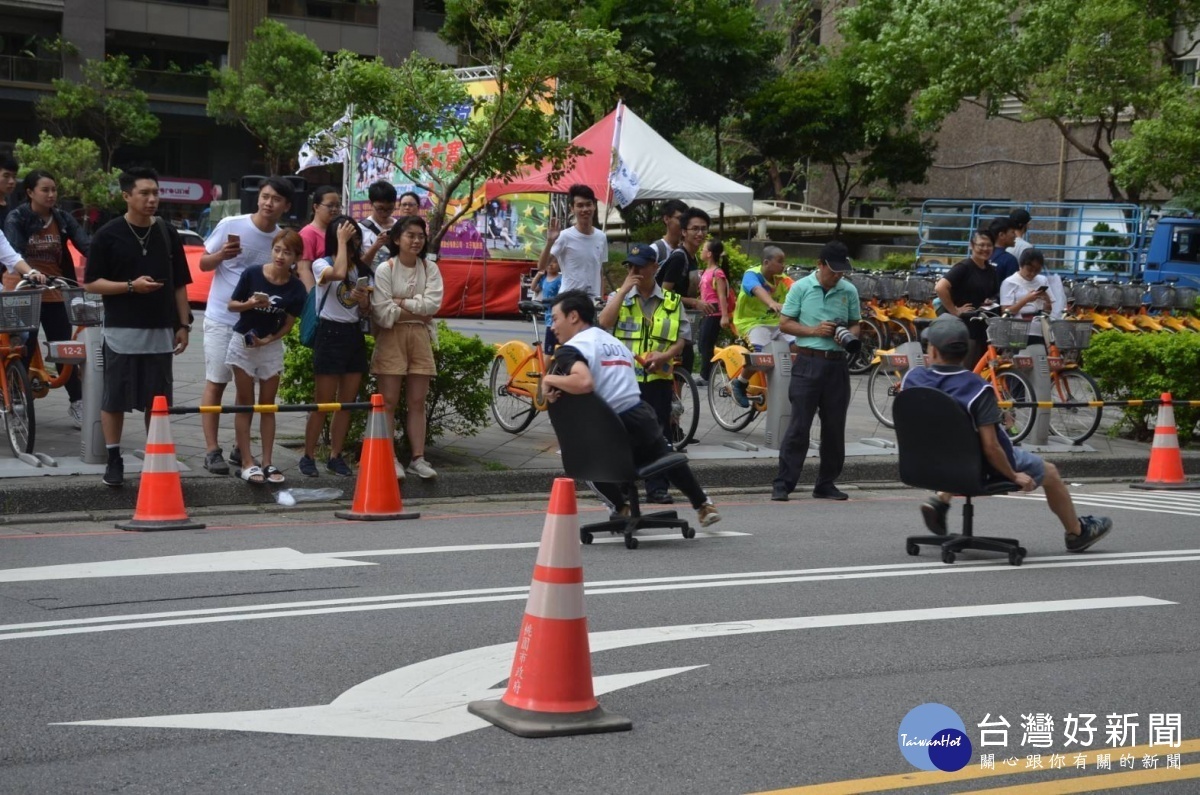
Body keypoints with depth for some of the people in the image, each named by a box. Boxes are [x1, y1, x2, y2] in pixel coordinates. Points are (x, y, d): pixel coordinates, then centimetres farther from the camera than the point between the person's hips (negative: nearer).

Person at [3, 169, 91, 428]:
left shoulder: (62, 219, 2)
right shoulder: (16, 218, -8)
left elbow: (85, 244, -11)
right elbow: (14, 250, -24)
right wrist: (30, 272, -45)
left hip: (53, 292, 3)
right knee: (25, 348, -2)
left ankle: (77, 402, 10)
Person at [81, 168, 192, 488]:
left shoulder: (168, 233, 8)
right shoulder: (109, 235, -4)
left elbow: (179, 284, 12)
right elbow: (91, 283, -5)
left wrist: (183, 324, 7)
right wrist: (131, 286, -17)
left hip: (160, 332, 3)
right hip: (121, 330, -3)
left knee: (158, 401, 7)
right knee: (114, 399, 2)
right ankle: (114, 460, 11)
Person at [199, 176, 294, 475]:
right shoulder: (231, 225, -9)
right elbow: (203, 263, -2)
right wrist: (222, 254, -22)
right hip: (221, 319, -4)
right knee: (215, 383, -2)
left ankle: (240, 449, 19)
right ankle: (212, 451, 1)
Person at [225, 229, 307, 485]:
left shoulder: (296, 288, -11)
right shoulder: (252, 274, -15)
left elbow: (288, 324, -4)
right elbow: (232, 305, -6)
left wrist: (268, 339, -19)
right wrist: (250, 304, -26)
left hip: (271, 346, 2)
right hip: (243, 343, -2)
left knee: (268, 405, 8)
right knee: (245, 404, 3)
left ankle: (267, 463, 13)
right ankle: (247, 463, 4)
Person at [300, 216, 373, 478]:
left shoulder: (363, 270, 11)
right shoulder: (321, 264, -5)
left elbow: (366, 313, 13)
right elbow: (339, 273, -31)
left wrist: (363, 301, -10)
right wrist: (342, 241, -19)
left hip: (355, 336, 6)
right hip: (330, 334, -5)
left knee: (347, 403, 8)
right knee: (323, 402, -3)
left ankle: (335, 456, 17)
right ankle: (308, 456, 7)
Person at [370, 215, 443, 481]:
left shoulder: (430, 268, 7)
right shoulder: (385, 269, -4)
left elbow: (433, 304, -6)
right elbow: (383, 312, -12)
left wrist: (401, 303, -9)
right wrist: (418, 310, -8)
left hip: (420, 337, 3)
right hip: (391, 338, -3)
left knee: (417, 401, 4)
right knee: (389, 401, -4)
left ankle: (418, 458, 7)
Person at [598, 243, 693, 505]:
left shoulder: (672, 301, 9)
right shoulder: (618, 297, 8)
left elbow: (683, 337, 6)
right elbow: (603, 323, -11)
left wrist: (664, 356, -13)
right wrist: (625, 289, -10)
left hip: (658, 377, 1)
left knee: (658, 433, 3)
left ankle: (657, 487, 10)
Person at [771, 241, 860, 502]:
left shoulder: (849, 291, 8)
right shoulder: (801, 288, 0)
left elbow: (855, 324, 17)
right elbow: (784, 324, 1)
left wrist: (849, 334, -7)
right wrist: (814, 330, -13)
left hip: (837, 364, 3)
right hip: (809, 363, -3)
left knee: (834, 427, 7)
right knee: (798, 426, -6)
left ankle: (826, 483, 17)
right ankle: (783, 483, -3)